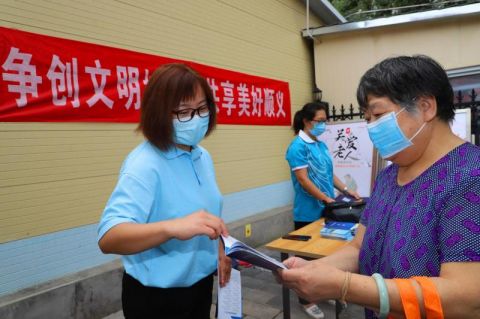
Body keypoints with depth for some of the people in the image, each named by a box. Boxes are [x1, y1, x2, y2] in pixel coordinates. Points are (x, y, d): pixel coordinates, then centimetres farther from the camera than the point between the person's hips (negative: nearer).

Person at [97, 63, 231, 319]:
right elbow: (108, 238, -36)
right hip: (157, 298, -7)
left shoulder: (203, 157, 0)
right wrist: (173, 227, -49)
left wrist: (219, 251, 7)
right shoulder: (144, 164, -24)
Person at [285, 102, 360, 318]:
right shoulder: (298, 146, -15)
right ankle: (306, 299, 21)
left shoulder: (321, 145, 9)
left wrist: (345, 190, 5)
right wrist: (327, 199, -23)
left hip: (325, 210, 8)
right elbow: (303, 180, -21)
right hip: (308, 212, -7)